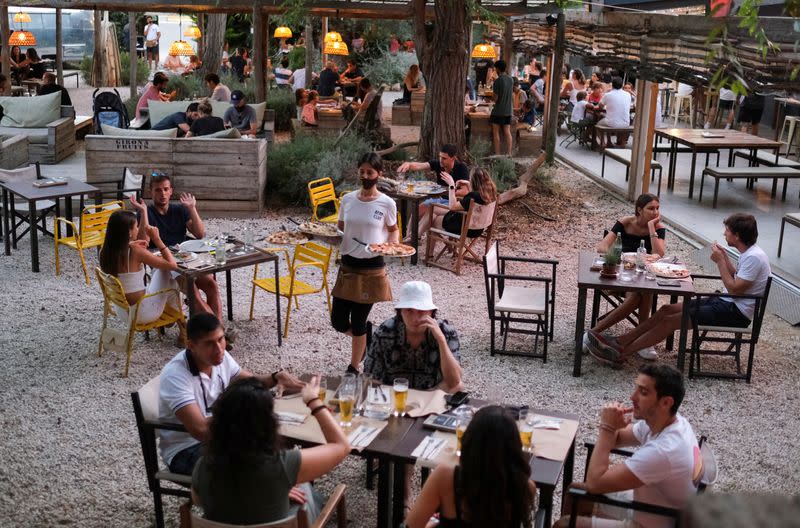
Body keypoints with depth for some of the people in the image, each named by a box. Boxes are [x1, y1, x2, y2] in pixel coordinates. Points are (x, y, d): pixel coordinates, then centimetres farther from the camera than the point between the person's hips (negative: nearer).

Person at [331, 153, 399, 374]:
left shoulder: (386, 203, -7)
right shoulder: (347, 199, 3)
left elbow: (394, 230, 7)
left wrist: (393, 245, -13)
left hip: (372, 268, -4)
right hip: (347, 265, 4)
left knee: (358, 323, 5)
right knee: (339, 322, 3)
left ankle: (353, 368, 25)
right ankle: (370, 333, 36)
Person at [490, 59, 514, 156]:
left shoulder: (498, 81, -16)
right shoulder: (510, 79, 4)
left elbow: (495, 98, -14)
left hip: (498, 111, -6)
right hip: (508, 111, 6)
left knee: (496, 133, 3)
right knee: (507, 133, 7)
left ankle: (497, 154, 4)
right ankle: (509, 153, 7)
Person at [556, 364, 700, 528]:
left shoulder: (663, 450, -37)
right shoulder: (666, 421, -9)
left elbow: (594, 482, -32)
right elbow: (614, 440, 7)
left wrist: (607, 427, -26)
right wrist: (614, 427, -18)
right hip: (646, 505, 9)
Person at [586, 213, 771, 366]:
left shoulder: (754, 257, -21)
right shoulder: (747, 253, 10)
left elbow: (734, 289, -23)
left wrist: (720, 262, -16)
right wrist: (726, 259, 5)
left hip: (735, 312, -10)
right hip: (725, 302, 10)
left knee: (671, 320, -17)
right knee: (667, 309, -1)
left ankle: (620, 353, -17)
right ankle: (619, 341, -3)